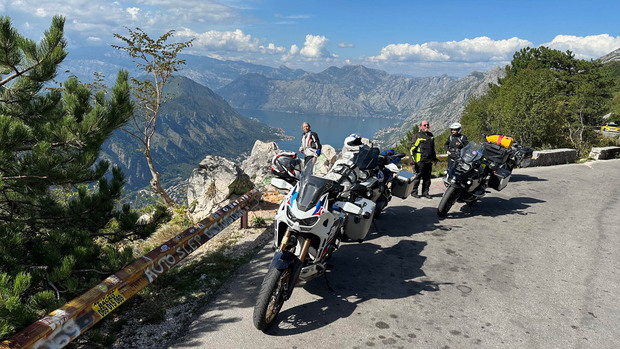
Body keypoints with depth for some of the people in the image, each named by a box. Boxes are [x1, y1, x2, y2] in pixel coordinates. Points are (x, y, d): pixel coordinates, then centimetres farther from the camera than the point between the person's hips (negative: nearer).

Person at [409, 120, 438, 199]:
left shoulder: (431, 135, 17)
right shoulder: (416, 136, -4)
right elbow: (412, 149, -7)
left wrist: (434, 158, 31)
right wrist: (412, 161, -13)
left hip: (429, 161, 6)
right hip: (419, 161, -6)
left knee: (427, 178, 8)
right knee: (417, 177, -2)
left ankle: (425, 192, 17)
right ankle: (414, 192, 9)